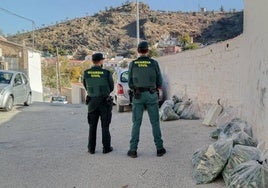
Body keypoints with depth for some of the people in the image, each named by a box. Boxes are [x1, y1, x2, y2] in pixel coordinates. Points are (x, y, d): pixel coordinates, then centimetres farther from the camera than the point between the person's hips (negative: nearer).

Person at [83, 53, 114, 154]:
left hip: (92, 102, 2)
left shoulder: (86, 73, -4)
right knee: (105, 126, 8)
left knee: (92, 126, 13)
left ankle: (91, 148, 15)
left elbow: (86, 87, 9)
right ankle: (106, 148, 12)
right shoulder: (107, 73, -12)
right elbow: (111, 88, 0)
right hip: (105, 102, -2)